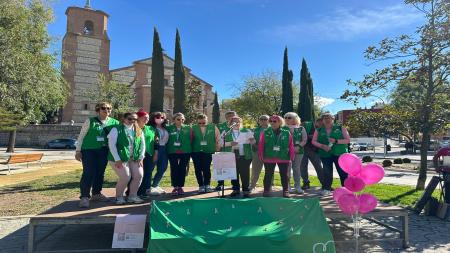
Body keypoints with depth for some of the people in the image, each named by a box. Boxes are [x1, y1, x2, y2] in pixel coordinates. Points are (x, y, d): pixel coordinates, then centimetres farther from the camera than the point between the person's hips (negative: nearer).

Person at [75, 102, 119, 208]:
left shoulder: (114, 122, 4)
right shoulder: (90, 121, -3)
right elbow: (81, 135, 0)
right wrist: (78, 150, -3)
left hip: (104, 151, 4)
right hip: (89, 150, -3)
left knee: (100, 173, 12)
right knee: (88, 173, -6)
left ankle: (96, 193, 27)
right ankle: (84, 197, 1)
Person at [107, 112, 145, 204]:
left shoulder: (139, 131, 8)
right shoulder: (116, 129, -7)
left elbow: (142, 145, 9)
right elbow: (111, 145, -12)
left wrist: (141, 158, -1)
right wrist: (117, 159, -18)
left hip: (134, 158, 5)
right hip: (120, 158, -5)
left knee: (139, 175, -3)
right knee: (125, 177, -12)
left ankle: (132, 196, 16)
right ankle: (119, 197, 14)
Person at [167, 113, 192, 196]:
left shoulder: (188, 128, 4)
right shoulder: (169, 128, 2)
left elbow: (191, 139, 5)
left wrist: (189, 149, 0)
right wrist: (168, 149, -1)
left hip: (185, 152, 1)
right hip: (173, 152, -1)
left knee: (183, 169, 5)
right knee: (174, 169, 1)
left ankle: (180, 187, 16)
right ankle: (175, 187, 10)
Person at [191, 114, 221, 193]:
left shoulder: (213, 127, 1)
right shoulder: (193, 128, 2)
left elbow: (218, 138, 3)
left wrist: (217, 149, -2)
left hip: (208, 151, -1)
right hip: (196, 152, 1)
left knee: (207, 169, -2)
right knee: (198, 169, 5)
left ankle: (207, 185, 14)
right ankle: (201, 186, 16)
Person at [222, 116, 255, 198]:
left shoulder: (246, 131, 8)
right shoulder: (227, 132, 10)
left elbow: (253, 141, 6)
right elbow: (221, 143, 4)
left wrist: (252, 140, -19)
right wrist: (230, 143, -14)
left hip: (244, 157, -1)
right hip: (231, 157, 2)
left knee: (245, 174, -2)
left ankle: (246, 190, 10)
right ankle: (236, 190, 21)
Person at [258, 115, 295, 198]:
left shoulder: (286, 133, 1)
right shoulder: (265, 133, 0)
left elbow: (291, 145, 3)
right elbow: (261, 145, 0)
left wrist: (291, 156, 1)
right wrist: (261, 156, -4)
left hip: (283, 158, 0)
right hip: (269, 158, 0)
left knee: (284, 175, 8)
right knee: (268, 175, 9)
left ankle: (286, 191, 21)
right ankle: (266, 191, 20)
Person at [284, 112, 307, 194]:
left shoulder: (301, 128, 6)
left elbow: (304, 140, 2)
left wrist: (298, 147, -13)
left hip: (298, 151, 1)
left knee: (297, 168, 6)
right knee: (287, 169, -2)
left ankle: (297, 187, 14)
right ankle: (288, 187, 7)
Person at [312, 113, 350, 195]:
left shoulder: (341, 128, 8)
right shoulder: (319, 131, 11)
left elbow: (348, 140, 2)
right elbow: (314, 141, 6)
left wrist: (336, 141, -14)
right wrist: (322, 146, -12)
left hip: (340, 153, -1)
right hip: (325, 154, 1)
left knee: (343, 172, -4)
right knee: (327, 172, 4)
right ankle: (326, 189, 14)